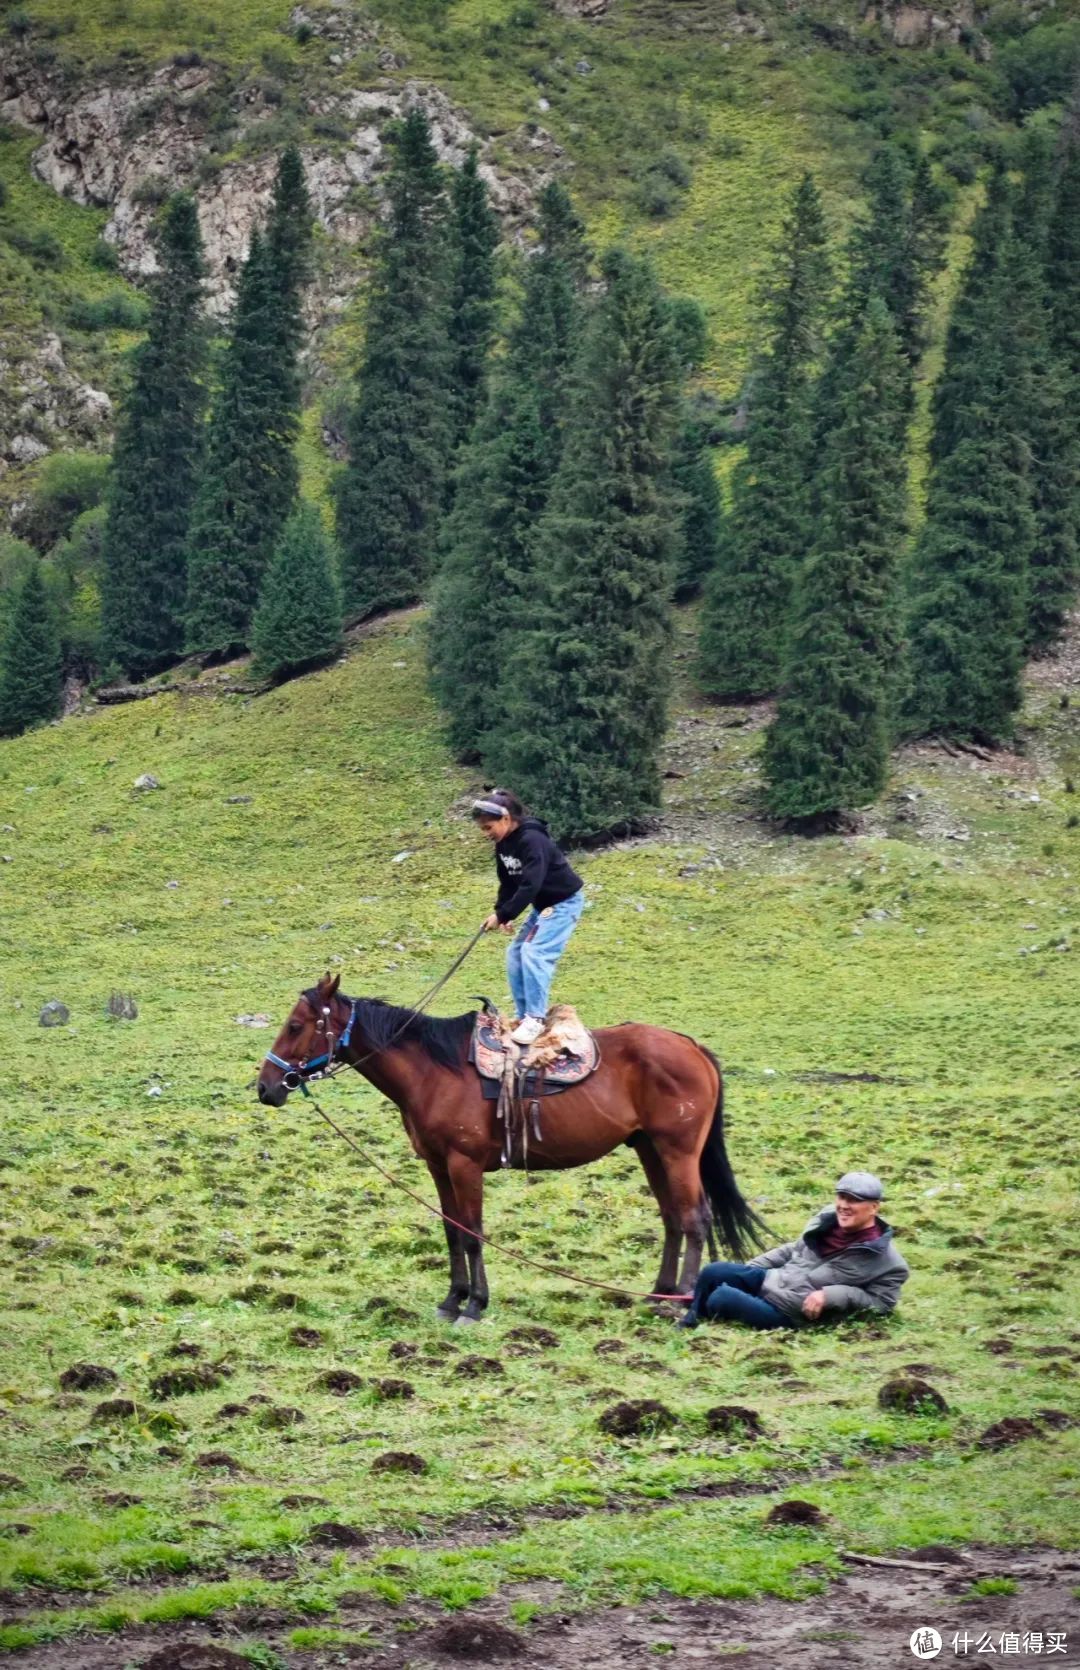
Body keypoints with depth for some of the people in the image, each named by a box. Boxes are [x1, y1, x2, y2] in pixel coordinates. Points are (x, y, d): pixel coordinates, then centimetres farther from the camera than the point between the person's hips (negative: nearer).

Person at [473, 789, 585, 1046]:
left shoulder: (532, 841, -29)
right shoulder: (503, 845, 0)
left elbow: (530, 886, -33)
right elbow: (508, 883, 7)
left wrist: (503, 915, -30)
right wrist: (502, 914, -9)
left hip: (564, 902, -10)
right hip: (542, 904, 10)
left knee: (534, 952, -22)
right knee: (515, 954, 7)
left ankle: (535, 1018, -20)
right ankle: (524, 1016, 14)